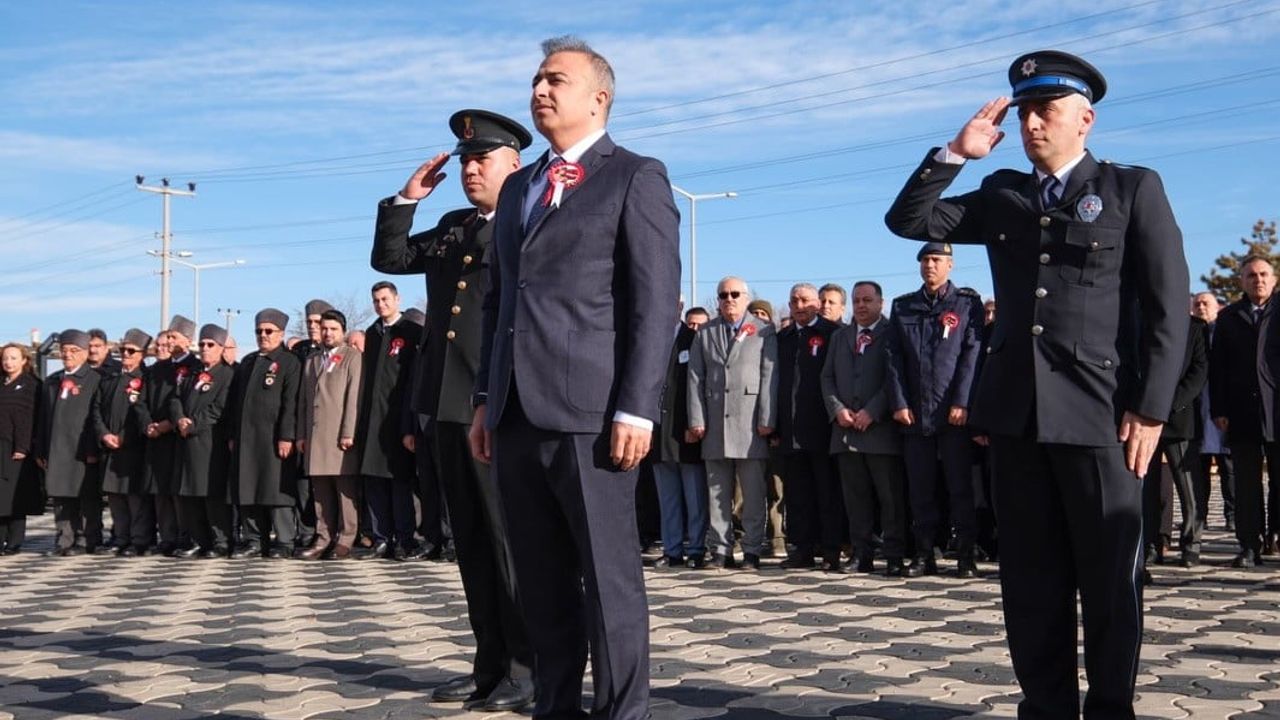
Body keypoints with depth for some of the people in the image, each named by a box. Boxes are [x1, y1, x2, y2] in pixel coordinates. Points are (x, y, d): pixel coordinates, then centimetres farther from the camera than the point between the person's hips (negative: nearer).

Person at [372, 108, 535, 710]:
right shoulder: (453, 226, 20)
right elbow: (389, 259, 20)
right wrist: (407, 199, 13)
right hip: (446, 405, 7)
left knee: (511, 540, -3)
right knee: (472, 543, 10)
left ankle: (526, 669, 5)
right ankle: (490, 664, 18)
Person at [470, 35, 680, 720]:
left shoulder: (636, 177, 1)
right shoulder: (518, 187, 22)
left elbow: (655, 302, -7)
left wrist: (636, 408, -15)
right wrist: (486, 399, 15)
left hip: (590, 411, -6)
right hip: (518, 413, 7)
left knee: (609, 579, -1)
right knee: (541, 582, 11)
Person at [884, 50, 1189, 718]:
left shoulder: (1133, 188, 4)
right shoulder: (1002, 196, 16)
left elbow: (1168, 307, -1)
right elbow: (908, 220, 11)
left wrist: (1150, 409, -9)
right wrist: (955, 152, 1)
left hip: (1099, 411, -3)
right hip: (1016, 411, 4)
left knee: (1108, 579, 4)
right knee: (1030, 579, 7)